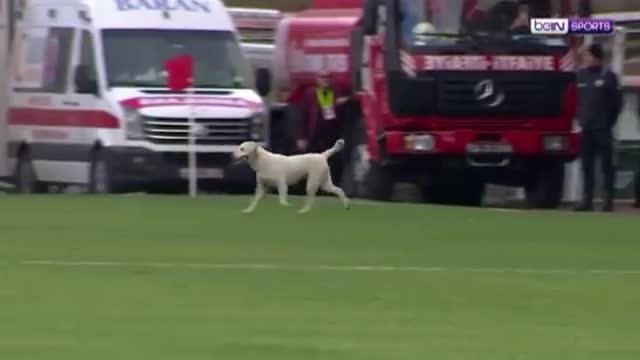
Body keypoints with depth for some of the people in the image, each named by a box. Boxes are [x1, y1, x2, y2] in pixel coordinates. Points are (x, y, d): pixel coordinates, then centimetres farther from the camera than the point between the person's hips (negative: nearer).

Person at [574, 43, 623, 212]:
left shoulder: (608, 76, -5)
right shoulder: (580, 75, 8)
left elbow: (617, 102, -3)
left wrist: (609, 121, -4)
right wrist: (580, 118, 7)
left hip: (603, 128, -5)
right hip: (586, 128, 5)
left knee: (606, 163, -3)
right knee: (587, 164, 5)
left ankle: (608, 199, -3)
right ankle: (587, 199, 8)